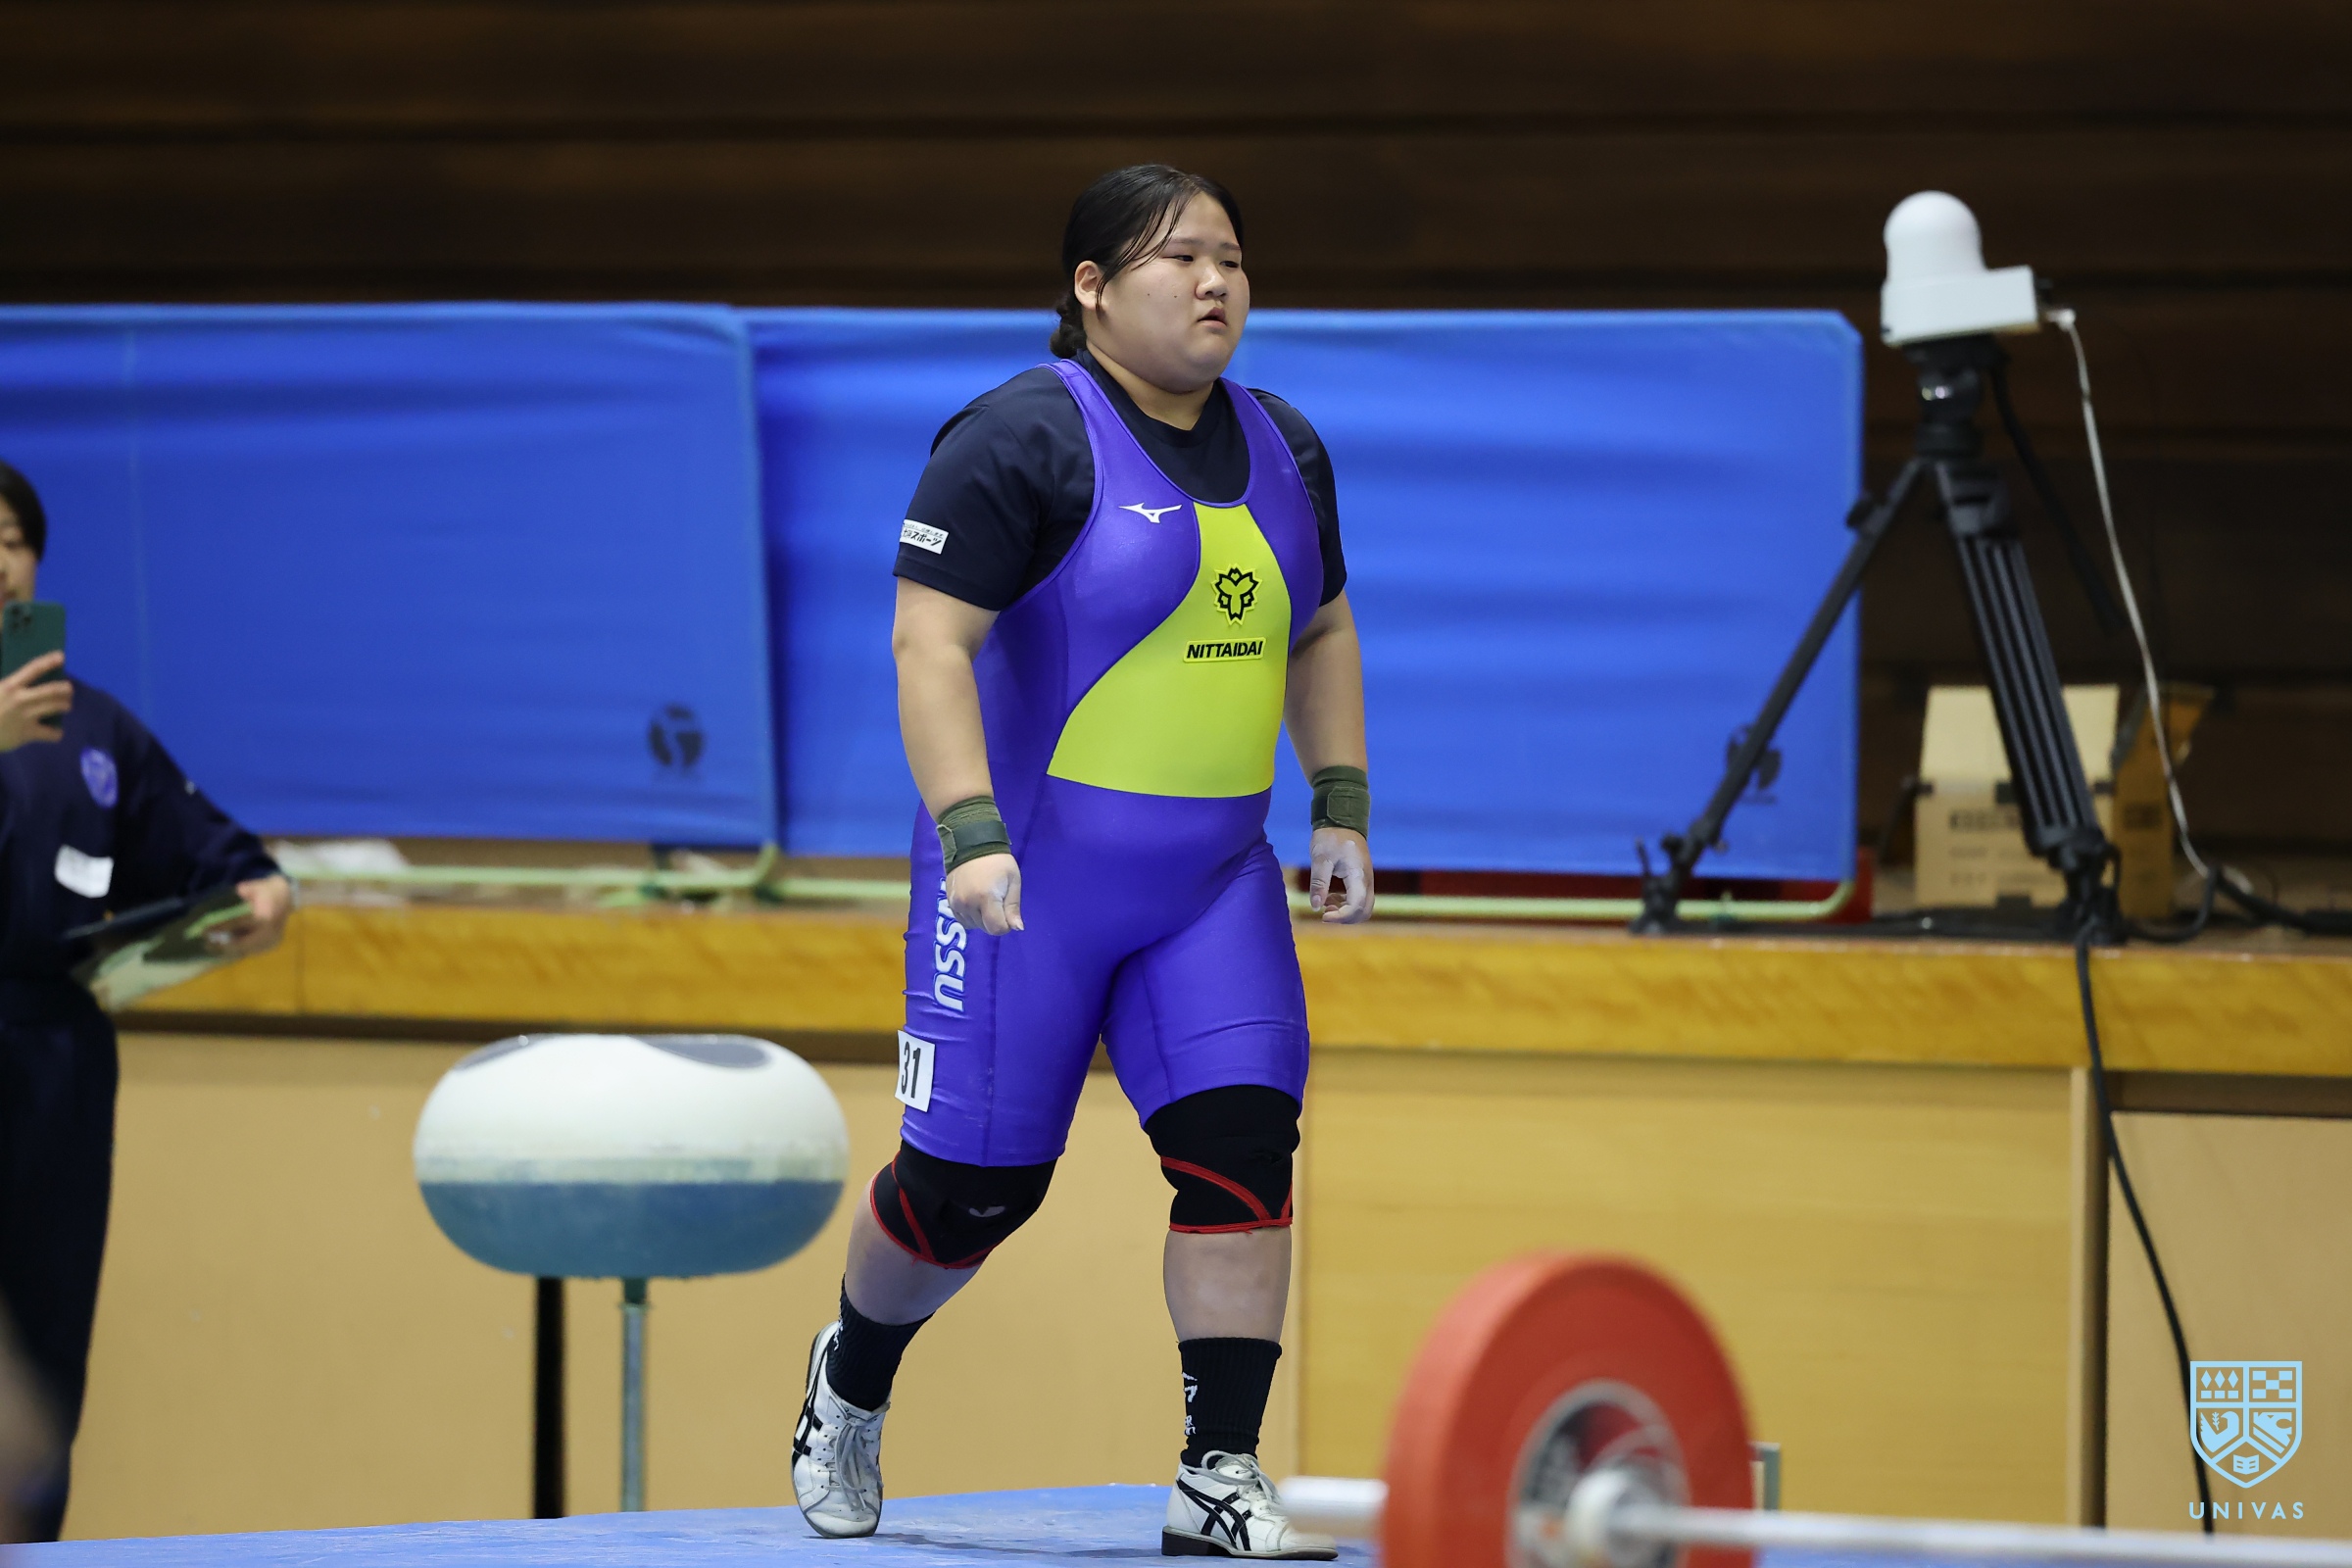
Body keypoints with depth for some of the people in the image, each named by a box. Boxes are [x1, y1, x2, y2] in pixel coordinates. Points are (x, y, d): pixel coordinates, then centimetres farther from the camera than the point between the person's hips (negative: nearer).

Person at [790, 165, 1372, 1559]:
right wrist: (973, 836, -26)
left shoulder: (1283, 451, 9)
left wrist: (1343, 805, 13)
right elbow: (929, 640, -18)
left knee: (1244, 1146, -11)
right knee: (972, 1182, 3)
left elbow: (1320, 632, 22)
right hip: (1033, 872, -5)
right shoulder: (1025, 439, -13)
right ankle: (850, 1383, 33)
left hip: (1213, 880, 5)